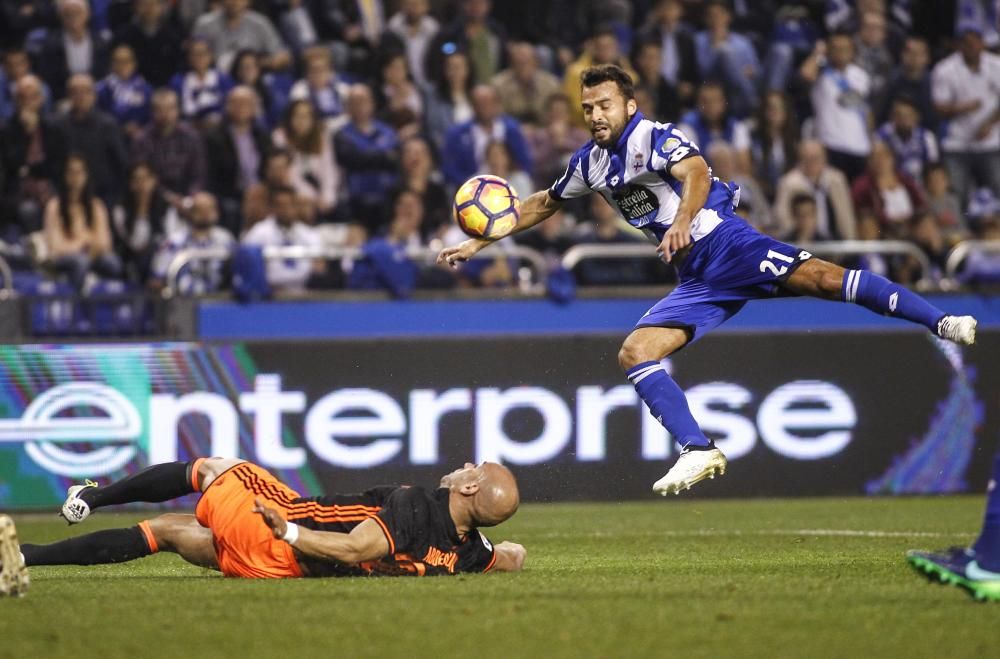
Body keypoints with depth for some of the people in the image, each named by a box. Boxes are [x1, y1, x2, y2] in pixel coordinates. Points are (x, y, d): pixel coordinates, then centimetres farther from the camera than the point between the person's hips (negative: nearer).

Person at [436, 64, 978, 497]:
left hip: (726, 244, -8)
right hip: (696, 279, 8)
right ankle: (698, 451, -13)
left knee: (817, 277, -28)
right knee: (635, 353, -7)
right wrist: (479, 242, 28)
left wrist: (683, 219, -48)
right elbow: (545, 203, 32)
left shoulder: (654, 138, -8)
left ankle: (941, 322, -32)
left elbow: (695, 172, -28)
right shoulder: (590, 163, 16)